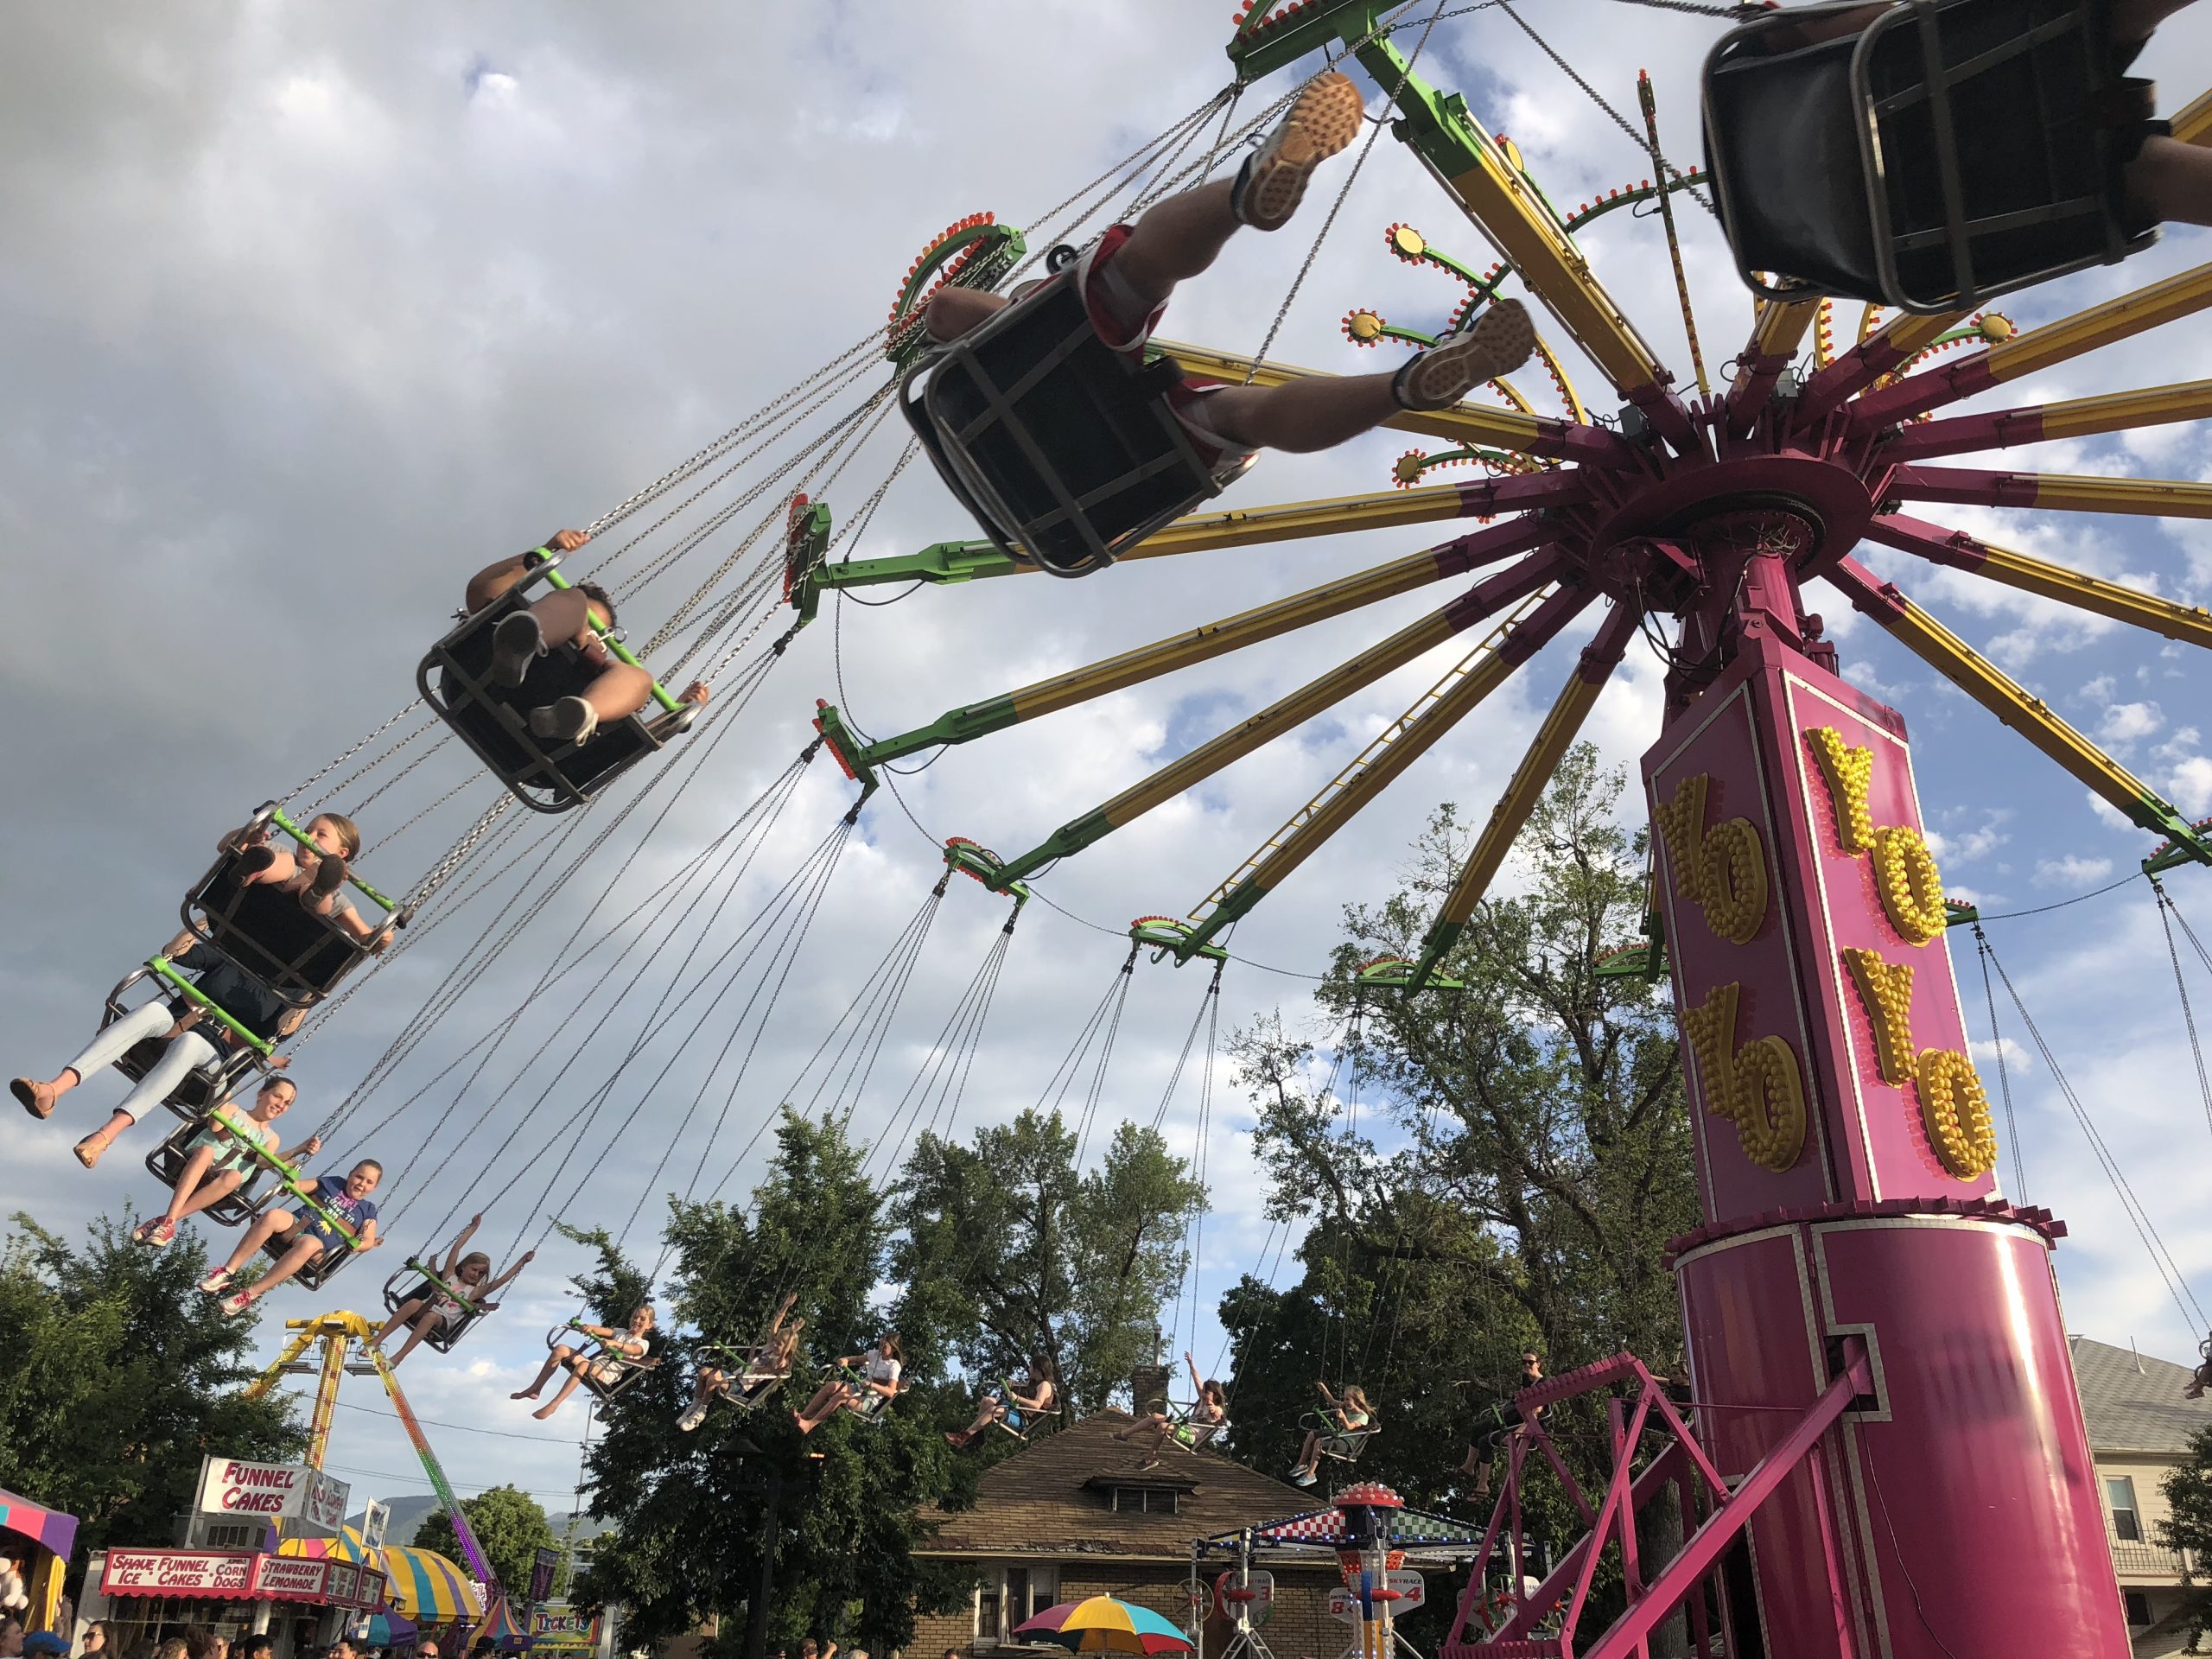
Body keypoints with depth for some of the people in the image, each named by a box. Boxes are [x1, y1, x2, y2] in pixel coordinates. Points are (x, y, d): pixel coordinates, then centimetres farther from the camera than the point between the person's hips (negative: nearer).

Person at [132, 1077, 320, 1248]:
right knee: (206, 1150, -34)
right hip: (191, 1170, -1)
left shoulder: (270, 1139, 21)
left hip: (220, 1185, 1)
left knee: (233, 1176, -34)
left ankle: (165, 1219, -37)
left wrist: (299, 1151, -18)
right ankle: (169, 1221, -45)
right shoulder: (233, 1110, 17)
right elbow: (215, 1127, -5)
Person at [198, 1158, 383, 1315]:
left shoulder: (367, 1210, 14)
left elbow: (368, 1241, 7)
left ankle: (251, 1294, -39)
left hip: (318, 1247, -2)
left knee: (308, 1244, -41)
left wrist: (355, 1245, -16)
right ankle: (226, 1273, -30)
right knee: (273, 1216, -33)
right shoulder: (332, 1183, 20)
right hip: (295, 1226, 2)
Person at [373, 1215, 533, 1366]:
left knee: (430, 1317, -38)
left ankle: (397, 1359, -41)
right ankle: (375, 1342, -36)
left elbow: (503, 1280, 7)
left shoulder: (475, 1292, 16)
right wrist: (473, 1227, 16)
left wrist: (522, 1262, 0)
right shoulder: (449, 1276, 19)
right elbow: (457, 1246, 15)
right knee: (415, 1303, -35)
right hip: (423, 1310, 1)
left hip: (442, 1322, -1)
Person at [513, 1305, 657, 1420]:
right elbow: (603, 1331, 7)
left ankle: (553, 1405, -39)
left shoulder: (643, 1344, 7)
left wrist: (613, 1343, -37)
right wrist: (590, 1328, -16)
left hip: (607, 1374, -6)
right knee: (561, 1349, -13)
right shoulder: (621, 1332, 27)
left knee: (584, 1365, -37)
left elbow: (632, 1349, -18)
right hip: (592, 1365, 7)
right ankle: (534, 1389, -12)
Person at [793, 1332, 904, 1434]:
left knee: (841, 1396, -32)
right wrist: (846, 1360, -6)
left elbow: (891, 1392, -21)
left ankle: (809, 1425, -33)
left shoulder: (894, 1366, -10)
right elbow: (857, 1359, 18)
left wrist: (872, 1385, -37)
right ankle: (803, 1416, -26)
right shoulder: (875, 1354, 10)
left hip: (870, 1401, -7)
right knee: (831, 1385, -20)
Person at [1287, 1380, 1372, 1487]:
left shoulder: (1363, 1417, -19)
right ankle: (1301, 1464, 5)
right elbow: (1332, 1401, 12)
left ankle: (1310, 1474, -20)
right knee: (1312, 1434, 0)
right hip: (1340, 1435, 9)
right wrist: (1324, 1390, -2)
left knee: (1319, 1442, -27)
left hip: (1348, 1444, -9)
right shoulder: (1347, 1408, 7)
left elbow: (1349, 1427, -33)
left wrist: (1343, 1417, -52)